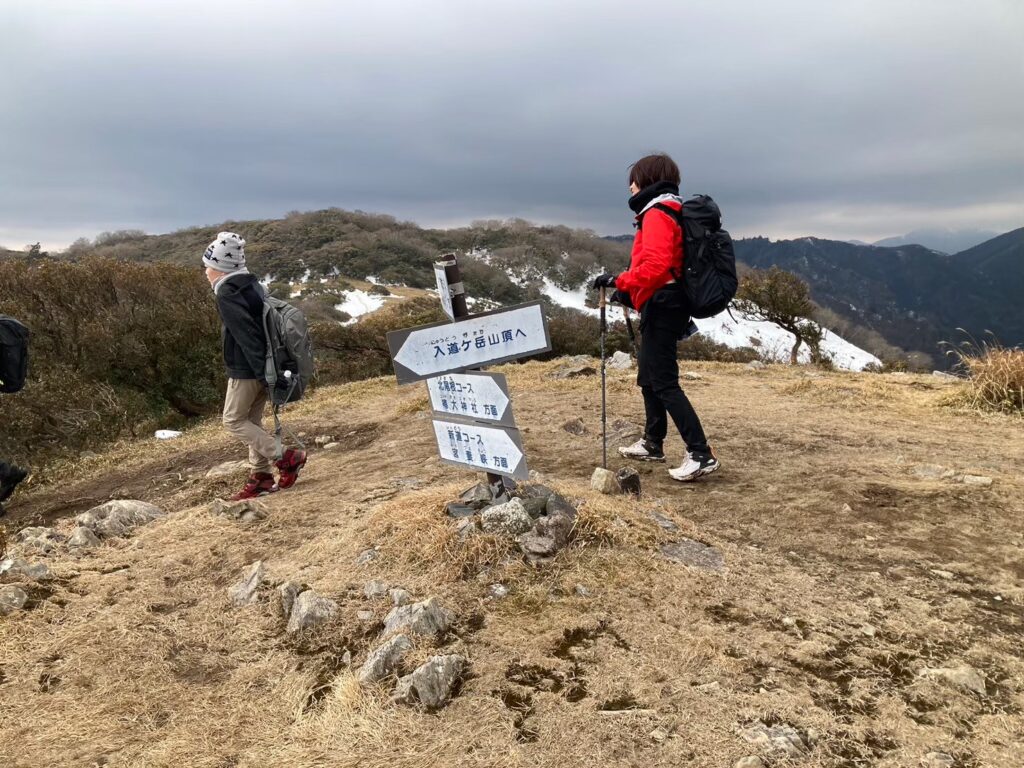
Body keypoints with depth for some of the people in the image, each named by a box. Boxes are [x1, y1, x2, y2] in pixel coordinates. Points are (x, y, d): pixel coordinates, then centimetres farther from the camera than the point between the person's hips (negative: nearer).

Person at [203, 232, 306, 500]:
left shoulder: (226, 294, -15)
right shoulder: (252, 285, 11)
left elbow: (245, 334, -22)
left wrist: (261, 371, -23)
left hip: (246, 369, -9)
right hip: (262, 366, 9)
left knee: (234, 420, 2)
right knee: (253, 420, 14)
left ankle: (286, 459, -4)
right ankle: (261, 477, 17)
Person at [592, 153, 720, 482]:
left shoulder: (657, 214, -12)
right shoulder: (664, 212, 20)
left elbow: (656, 266, -27)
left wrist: (619, 281, -24)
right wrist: (629, 292, 18)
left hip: (660, 307, -11)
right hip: (664, 306, 11)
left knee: (664, 383, -11)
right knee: (648, 377, 18)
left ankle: (701, 455, -11)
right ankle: (653, 443, 30)